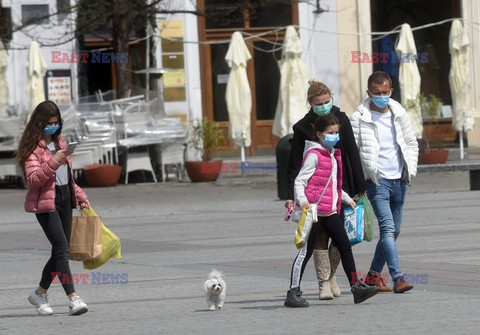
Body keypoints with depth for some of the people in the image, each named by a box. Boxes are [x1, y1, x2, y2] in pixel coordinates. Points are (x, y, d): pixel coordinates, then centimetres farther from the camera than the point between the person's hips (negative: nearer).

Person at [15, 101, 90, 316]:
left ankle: (40, 293, 26)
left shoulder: (60, 143, 16)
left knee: (60, 251, 10)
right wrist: (54, 161, -27)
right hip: (45, 202, -8)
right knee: (62, 249, -15)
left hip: (65, 199, 8)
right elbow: (33, 179, -18)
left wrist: (80, 196, 19)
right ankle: (73, 299, -19)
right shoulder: (32, 147, -8)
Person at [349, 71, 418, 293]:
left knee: (393, 231, 12)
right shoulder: (359, 118, -5)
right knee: (388, 229, -17)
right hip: (377, 181, -6)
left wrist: (411, 169, 8)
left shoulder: (399, 113, 9)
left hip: (399, 181, 6)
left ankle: (373, 275, 26)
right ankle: (397, 279, -25)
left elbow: (411, 143, 19)